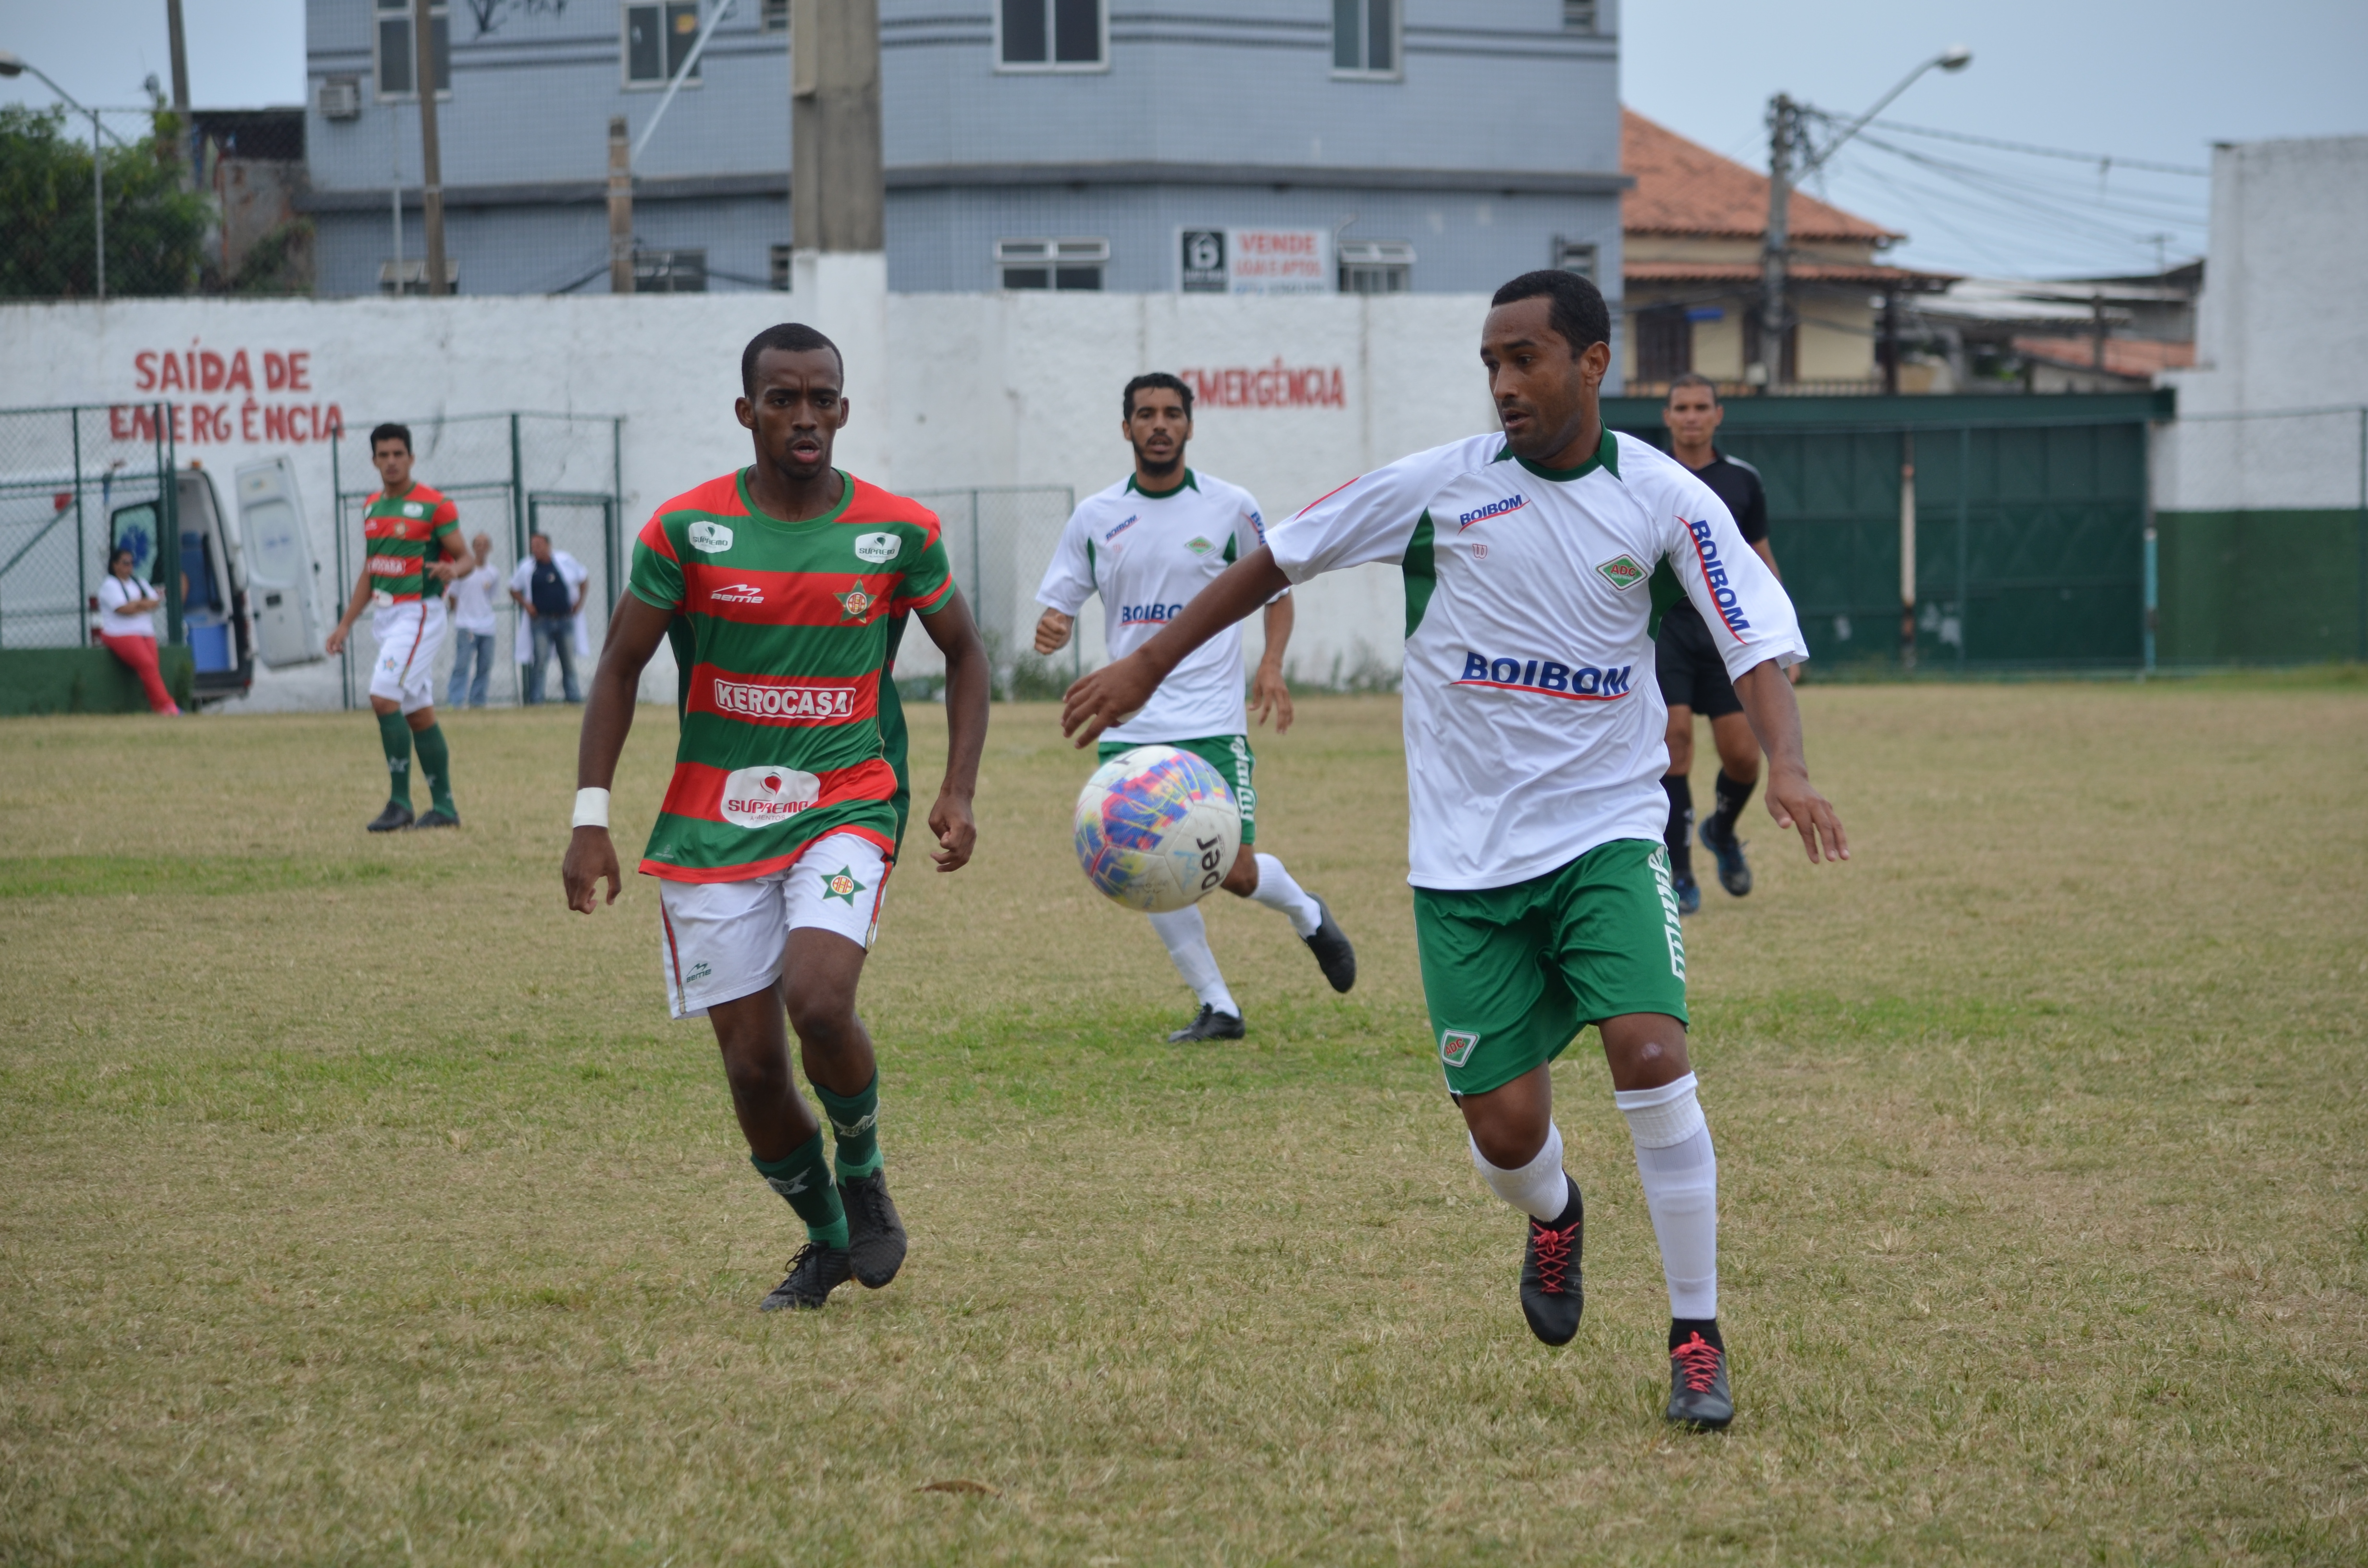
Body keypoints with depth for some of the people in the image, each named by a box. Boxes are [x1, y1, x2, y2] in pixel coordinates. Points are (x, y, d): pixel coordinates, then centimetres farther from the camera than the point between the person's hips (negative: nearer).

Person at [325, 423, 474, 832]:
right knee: (418, 712, 9)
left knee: (384, 697, -19)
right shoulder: (372, 507, 13)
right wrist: (346, 623, 19)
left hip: (418, 611, -8)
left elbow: (467, 557, -9)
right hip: (386, 616, 8)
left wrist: (454, 569, -32)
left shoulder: (433, 505, -10)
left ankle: (400, 802, -15)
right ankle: (444, 806, 14)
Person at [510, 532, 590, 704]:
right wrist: (525, 604, -4)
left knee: (569, 662, 6)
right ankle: (535, 697, -5)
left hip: (566, 619, 2)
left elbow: (584, 579, 14)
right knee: (539, 662, -9)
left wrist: (580, 601, 5)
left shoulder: (566, 561, 1)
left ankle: (573, 695, 13)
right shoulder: (526, 568, 0)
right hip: (541, 622, -2)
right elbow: (514, 590, 11)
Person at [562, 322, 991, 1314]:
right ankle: (826, 1240, 24)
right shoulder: (688, 528, -4)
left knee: (818, 1000, -25)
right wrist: (591, 816, -4)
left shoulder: (899, 532, -2)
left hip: (845, 807, -1)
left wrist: (959, 793, 1)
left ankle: (864, 1174, 4)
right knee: (752, 1064, -1)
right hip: (714, 822, 1)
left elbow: (963, 651, 12)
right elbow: (620, 666, 4)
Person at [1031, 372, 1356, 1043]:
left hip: (1211, 723, -3)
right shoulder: (1095, 517, 5)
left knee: (1236, 872, -8)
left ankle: (1306, 913, 26)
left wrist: (1271, 666, -6)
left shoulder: (1230, 508, -1)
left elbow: (1276, 590, 11)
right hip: (1129, 727, 3)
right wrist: (1052, 630, -15)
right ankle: (1217, 1007, 9)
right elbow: (1060, 605, 10)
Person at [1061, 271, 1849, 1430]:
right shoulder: (1441, 485, -4)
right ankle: (1554, 1216, 37)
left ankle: (1697, 1341, -6)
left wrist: (1786, 766, -27)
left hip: (1606, 832, -1)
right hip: (1466, 856, 1)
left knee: (1651, 1058, -22)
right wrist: (1146, 667, 7)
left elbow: (1758, 643, -9)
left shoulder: (1664, 499, -4)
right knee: (1505, 1133, -3)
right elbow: (1280, 559, 6)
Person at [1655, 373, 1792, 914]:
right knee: (1675, 741, -14)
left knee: (1743, 756, -3)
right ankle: (1680, 876, -5)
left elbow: (1761, 561, 15)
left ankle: (1722, 831, 31)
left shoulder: (1742, 480, 8)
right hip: (1664, 629, -2)